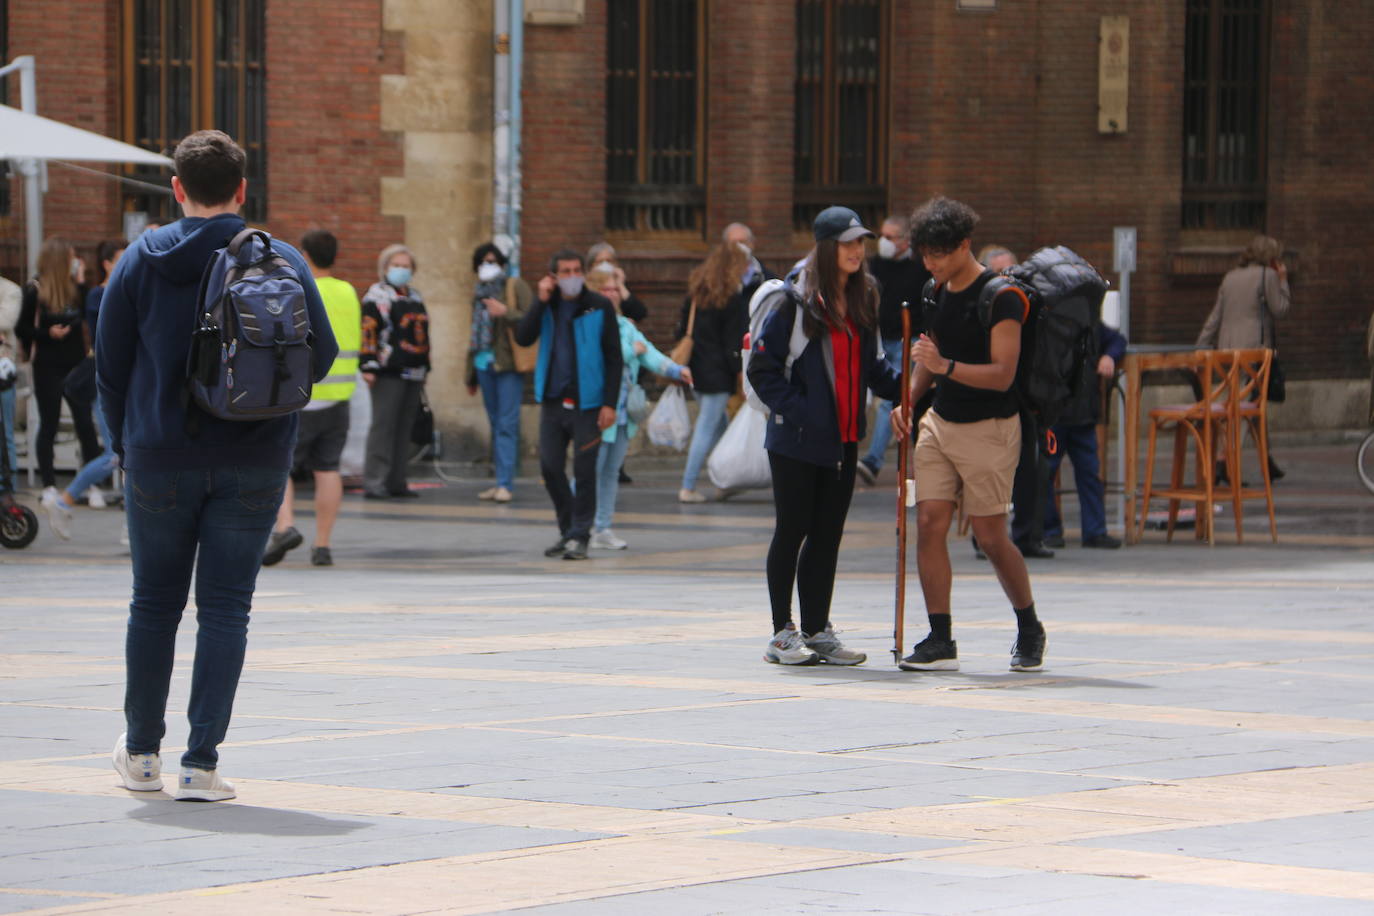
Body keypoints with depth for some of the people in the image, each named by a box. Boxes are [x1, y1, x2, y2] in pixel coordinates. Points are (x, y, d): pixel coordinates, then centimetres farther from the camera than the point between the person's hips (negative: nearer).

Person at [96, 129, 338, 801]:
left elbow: (110, 363, 1)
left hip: (160, 461, 0)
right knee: (225, 607, 3)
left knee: (155, 602, 14)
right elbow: (320, 356, 0)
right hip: (254, 463, 0)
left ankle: (141, 752, 24)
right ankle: (201, 764, -4)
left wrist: (126, 441, 14)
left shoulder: (142, 260, -2)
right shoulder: (282, 261, -3)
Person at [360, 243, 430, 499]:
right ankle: (374, 483, -9)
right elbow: (368, 331, -11)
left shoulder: (414, 296, 21)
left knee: (404, 428, 8)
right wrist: (368, 366, -18)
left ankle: (396, 481, 12)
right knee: (383, 426, -9)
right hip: (389, 372, -8)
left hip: (413, 373, 8)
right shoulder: (377, 295, -3)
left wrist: (424, 367, 25)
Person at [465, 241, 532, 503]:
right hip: (485, 364, 7)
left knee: (507, 423, -11)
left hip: (508, 364, -7)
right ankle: (501, 482, 10)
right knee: (496, 424, 7)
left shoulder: (516, 287, -1)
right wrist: (471, 375, 26)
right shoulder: (479, 294, 19)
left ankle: (505, 484, -15)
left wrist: (505, 313, -21)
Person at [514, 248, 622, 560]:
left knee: (584, 470, -4)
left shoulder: (599, 307, -3)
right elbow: (523, 338, -5)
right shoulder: (547, 305, 8)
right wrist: (541, 302, -12)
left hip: (587, 402, -4)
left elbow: (614, 358, -4)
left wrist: (610, 403, -10)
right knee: (550, 467, 5)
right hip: (552, 401, 4)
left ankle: (579, 536, 3)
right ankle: (567, 529, 20)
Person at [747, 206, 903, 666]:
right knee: (792, 531, 1)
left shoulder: (862, 300, 9)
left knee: (827, 535, 10)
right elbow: (762, 367, -11)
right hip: (797, 439, -6)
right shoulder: (796, 301, -11)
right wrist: (794, 410, -17)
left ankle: (818, 630, 18)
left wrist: (907, 385, -3)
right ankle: (782, 633, 9)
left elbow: (871, 367, 14)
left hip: (843, 439, 6)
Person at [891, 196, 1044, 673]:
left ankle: (1029, 629, 21)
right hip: (940, 422, 7)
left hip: (989, 429, -7)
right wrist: (910, 400, 8)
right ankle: (940, 642, -4)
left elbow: (1002, 374, -21)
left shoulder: (1000, 297, -15)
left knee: (991, 537, -1)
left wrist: (946, 366, -32)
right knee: (929, 523, -6)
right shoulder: (937, 293, 9)